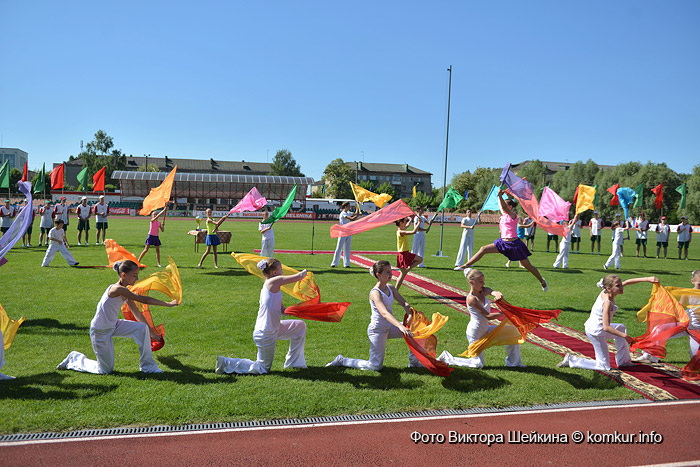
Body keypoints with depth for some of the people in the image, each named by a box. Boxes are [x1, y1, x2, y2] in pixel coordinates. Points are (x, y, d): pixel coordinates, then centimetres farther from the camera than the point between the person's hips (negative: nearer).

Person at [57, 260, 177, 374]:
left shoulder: (125, 293, 0)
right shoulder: (117, 289, -27)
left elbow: (137, 314, 9)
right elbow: (143, 299, -31)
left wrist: (151, 333, 13)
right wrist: (168, 304, -29)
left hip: (114, 326, 8)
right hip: (100, 331, -8)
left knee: (142, 328, -14)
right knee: (106, 370, 4)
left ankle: (147, 366, -1)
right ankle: (75, 359, 27)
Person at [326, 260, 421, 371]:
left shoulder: (390, 288, 2)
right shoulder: (375, 293, -24)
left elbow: (404, 303, -1)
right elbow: (384, 313, -38)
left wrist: (411, 315, -22)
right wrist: (401, 326, -51)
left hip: (388, 328, 8)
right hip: (377, 331, -8)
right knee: (376, 367, -2)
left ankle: (413, 361, 18)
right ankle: (342, 361, 12)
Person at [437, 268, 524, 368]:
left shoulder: (483, 291, -2)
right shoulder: (471, 298, -24)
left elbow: (493, 292, -26)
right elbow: (487, 316, -25)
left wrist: (498, 294, -50)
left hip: (485, 329, 8)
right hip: (475, 333, -8)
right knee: (478, 364, 1)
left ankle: (513, 362, 21)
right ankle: (447, 358, 14)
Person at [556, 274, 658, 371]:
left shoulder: (606, 292, -5)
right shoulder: (607, 303, -28)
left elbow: (627, 282, 6)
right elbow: (606, 327, -30)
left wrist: (647, 279, 1)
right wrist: (625, 336, -25)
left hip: (594, 326, 9)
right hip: (596, 332, -9)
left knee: (621, 328, 33)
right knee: (604, 367, 3)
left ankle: (623, 362, 37)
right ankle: (571, 361, 1)